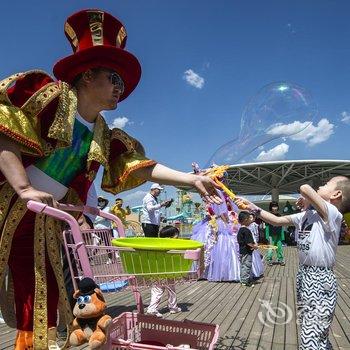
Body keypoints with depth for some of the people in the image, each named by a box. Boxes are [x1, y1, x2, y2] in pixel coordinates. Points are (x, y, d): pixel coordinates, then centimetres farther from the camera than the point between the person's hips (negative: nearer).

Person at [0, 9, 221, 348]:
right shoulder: (49, 94, -6)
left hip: (44, 221, 5)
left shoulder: (103, 137, 9)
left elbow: (139, 166, 1)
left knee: (42, 300, 7)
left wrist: (191, 179, -9)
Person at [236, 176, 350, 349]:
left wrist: (308, 200, -7)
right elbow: (277, 220, 13)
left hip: (320, 280, -8)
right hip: (304, 275, 8)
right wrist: (254, 208, 7)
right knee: (313, 335, 22)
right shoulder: (305, 215, 9)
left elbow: (305, 188, -28)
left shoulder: (332, 214, -17)